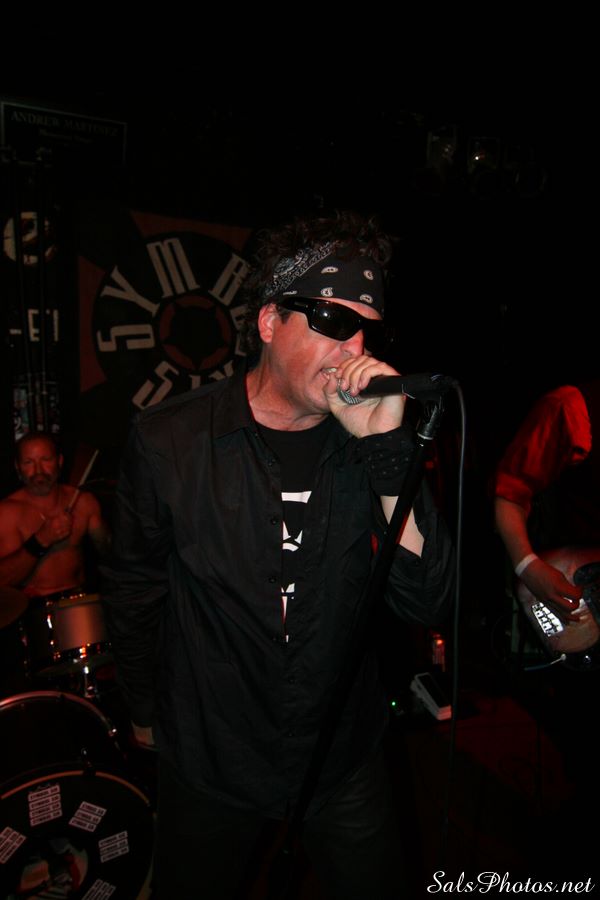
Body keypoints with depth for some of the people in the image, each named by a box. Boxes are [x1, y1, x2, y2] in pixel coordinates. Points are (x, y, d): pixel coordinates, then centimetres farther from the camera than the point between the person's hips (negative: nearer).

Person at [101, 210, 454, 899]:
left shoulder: (372, 441, -12)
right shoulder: (169, 441, -15)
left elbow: (427, 602, -19)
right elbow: (134, 589, -1)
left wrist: (387, 448, -31)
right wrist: (145, 713, 9)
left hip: (346, 759, 2)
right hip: (208, 764, -1)